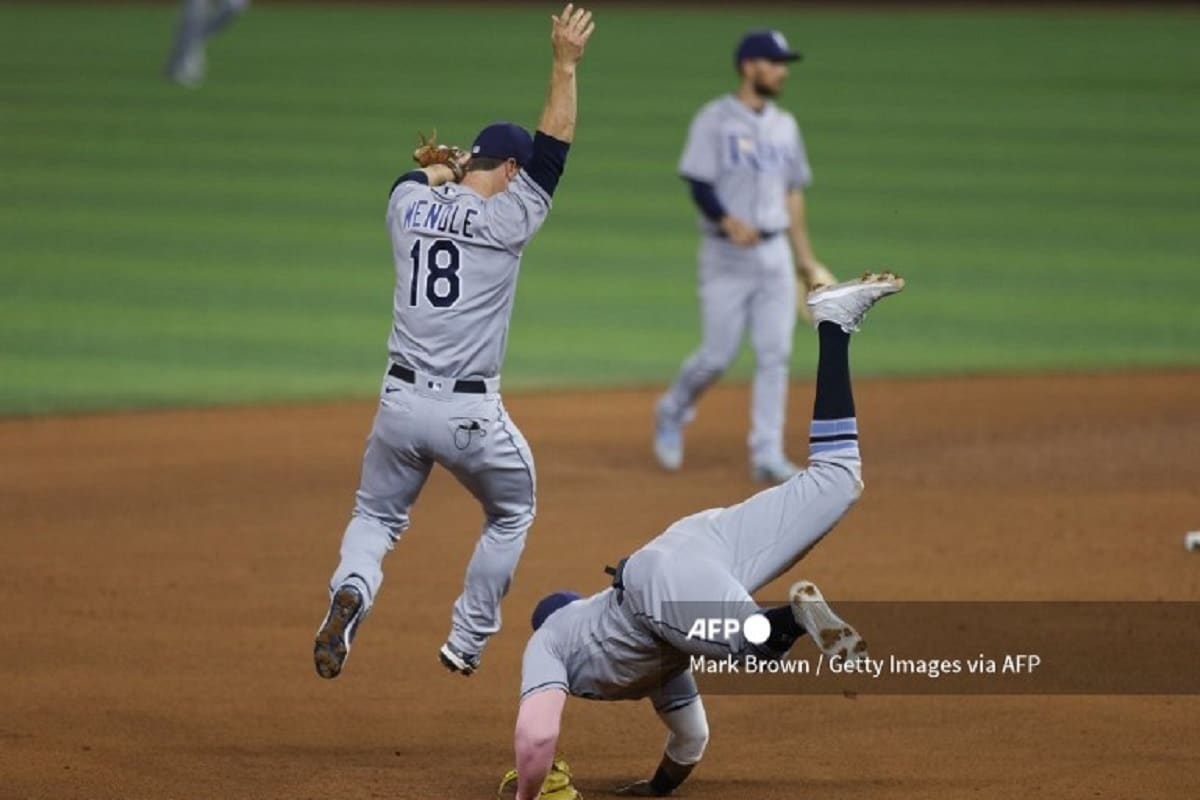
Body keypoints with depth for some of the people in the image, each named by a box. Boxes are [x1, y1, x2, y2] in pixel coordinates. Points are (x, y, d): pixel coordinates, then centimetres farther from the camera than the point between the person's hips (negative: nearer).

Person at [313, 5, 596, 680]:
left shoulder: (408, 206, 5)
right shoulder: (506, 218, -8)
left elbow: (420, 176, 30)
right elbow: (553, 150, -5)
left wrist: (455, 166, 44)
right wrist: (566, 65, -5)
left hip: (401, 402, 3)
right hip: (471, 414, -3)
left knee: (377, 516, 20)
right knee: (513, 513, 23)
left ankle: (352, 590, -14)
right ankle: (468, 642, 20)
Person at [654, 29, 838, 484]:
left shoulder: (784, 126, 13)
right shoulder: (715, 121, -7)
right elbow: (699, 184, -13)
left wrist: (806, 259, 17)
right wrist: (730, 222, -30)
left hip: (775, 254, 5)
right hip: (727, 255, -5)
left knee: (775, 354, -2)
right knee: (718, 355, -4)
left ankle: (767, 456, -1)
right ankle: (673, 412, 24)